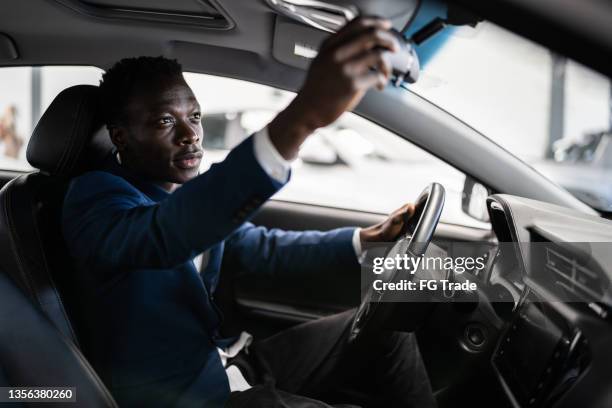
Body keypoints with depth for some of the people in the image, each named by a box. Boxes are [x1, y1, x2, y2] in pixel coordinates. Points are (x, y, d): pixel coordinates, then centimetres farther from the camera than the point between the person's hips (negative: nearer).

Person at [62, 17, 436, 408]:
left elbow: (262, 247, 15)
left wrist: (369, 239, 5)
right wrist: (301, 118, -54)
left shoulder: (190, 192, 6)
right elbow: (168, 233, -41)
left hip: (230, 361, 8)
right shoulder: (94, 197, -19)